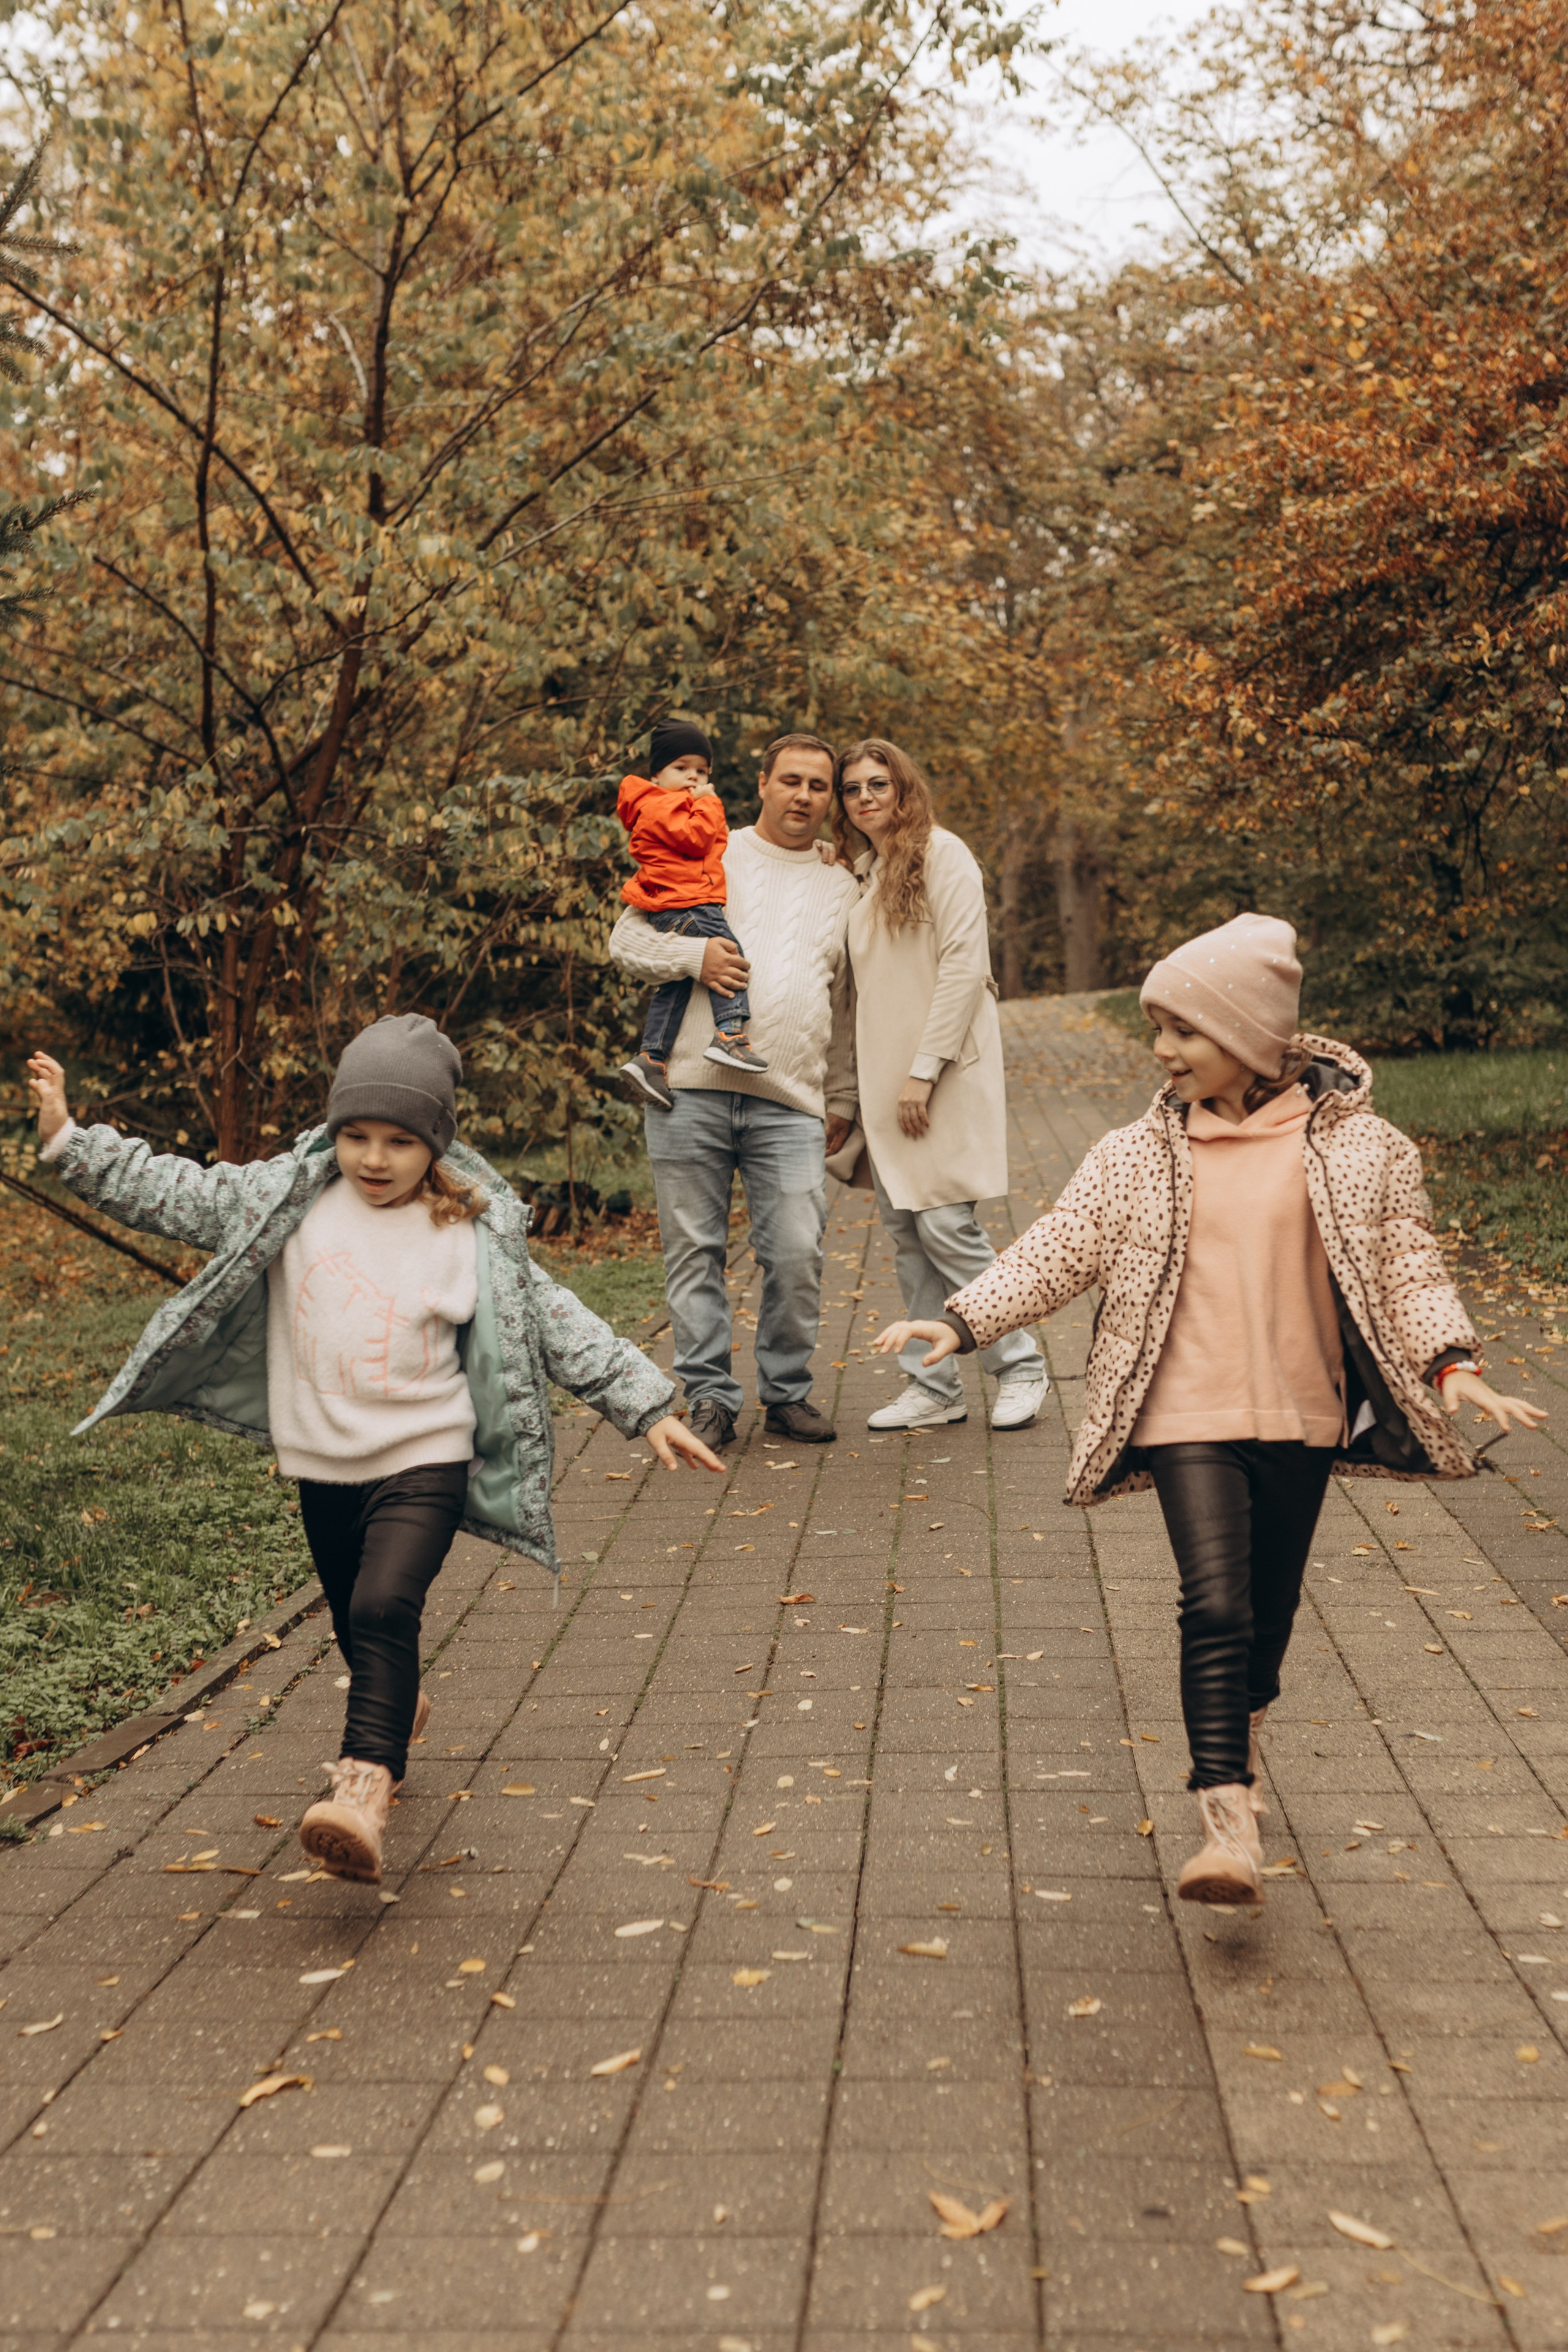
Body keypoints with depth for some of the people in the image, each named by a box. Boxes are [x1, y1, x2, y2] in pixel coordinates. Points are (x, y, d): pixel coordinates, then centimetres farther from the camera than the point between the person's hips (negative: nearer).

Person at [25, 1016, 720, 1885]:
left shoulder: (476, 1237, -6)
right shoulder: (287, 1199, 0)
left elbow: (556, 1325, -4)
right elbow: (177, 1195, 2)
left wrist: (646, 1408, -6)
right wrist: (67, 1138, -4)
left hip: (426, 1461, -4)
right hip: (323, 1464, 4)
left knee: (385, 1609, -23)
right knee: (358, 1628, 18)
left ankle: (364, 1791, -28)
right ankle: (394, 1716, 48)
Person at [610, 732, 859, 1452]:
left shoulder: (841, 887, 19)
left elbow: (845, 1007, 24)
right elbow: (627, 939, 6)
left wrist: (842, 1101, 20)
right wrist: (693, 956, -12)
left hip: (790, 1101, 2)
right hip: (691, 1089, -2)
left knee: (798, 1251, -5)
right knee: (695, 1248, 1)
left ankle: (787, 1391, 13)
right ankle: (710, 1395, 12)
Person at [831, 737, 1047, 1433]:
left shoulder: (941, 854, -6)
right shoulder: (863, 873, 16)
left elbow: (964, 964, -13)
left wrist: (924, 1071, -16)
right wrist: (861, 1085, 10)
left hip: (944, 1073, -7)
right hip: (885, 1077, 7)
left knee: (946, 1225, -11)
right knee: (907, 1231, 6)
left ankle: (1019, 1367, 5)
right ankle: (933, 1386, 12)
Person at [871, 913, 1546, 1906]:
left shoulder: (1358, 1146, -1)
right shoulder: (1138, 1157, 2)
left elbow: (1408, 1263, 2)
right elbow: (1056, 1253, 5)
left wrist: (1452, 1364, -10)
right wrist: (963, 1320, -4)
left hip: (1301, 1415, 1)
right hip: (1190, 1414, -1)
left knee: (1271, 1606, 15)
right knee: (1215, 1605, -13)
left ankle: (1243, 1741, 43)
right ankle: (1229, 1822, -11)